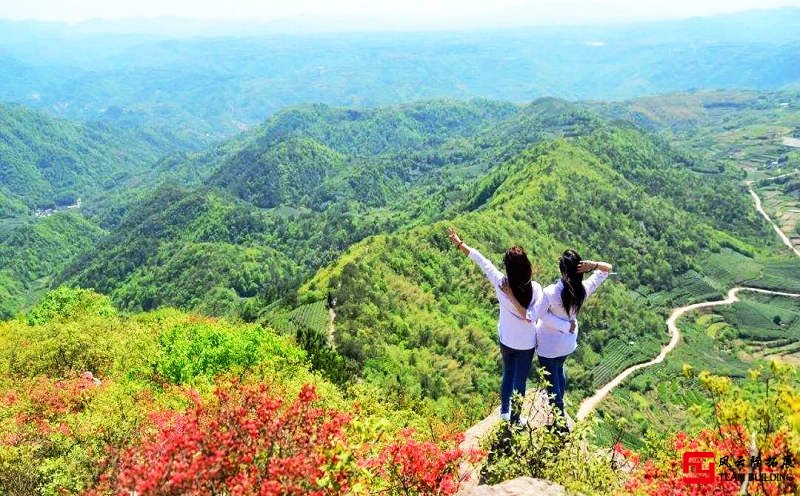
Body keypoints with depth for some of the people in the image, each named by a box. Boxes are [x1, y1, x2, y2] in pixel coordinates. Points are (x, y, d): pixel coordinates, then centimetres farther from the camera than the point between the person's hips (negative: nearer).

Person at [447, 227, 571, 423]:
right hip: (526, 343, -3)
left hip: (506, 340, 3)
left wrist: (459, 243, -6)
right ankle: (515, 418, 35)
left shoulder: (500, 282, -21)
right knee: (520, 381, 16)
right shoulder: (535, 288, -27)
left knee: (508, 374, 27)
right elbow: (533, 317, -34)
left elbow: (481, 260, -12)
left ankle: (505, 410, 46)